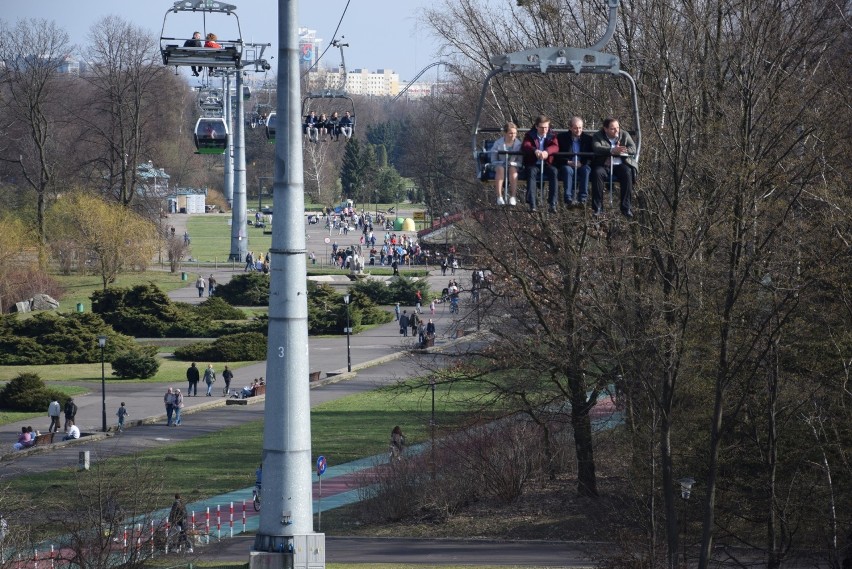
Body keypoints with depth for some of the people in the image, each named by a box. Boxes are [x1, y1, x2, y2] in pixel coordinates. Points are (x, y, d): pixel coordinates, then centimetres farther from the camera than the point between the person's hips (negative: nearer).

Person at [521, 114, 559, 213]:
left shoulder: (551, 136, 5)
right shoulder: (530, 135, 2)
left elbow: (555, 147, -15)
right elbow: (524, 146, -18)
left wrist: (547, 151, -39)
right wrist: (535, 151, -40)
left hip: (546, 164, 1)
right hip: (533, 164, -1)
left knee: (553, 171, -31)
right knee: (532, 171, -35)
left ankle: (552, 204, -33)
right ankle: (532, 204, -40)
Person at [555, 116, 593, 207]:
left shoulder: (588, 139, 10)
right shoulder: (561, 137, 5)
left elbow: (591, 156, 8)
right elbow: (557, 156, 0)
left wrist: (583, 163, -10)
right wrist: (568, 162, -15)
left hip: (583, 166, 1)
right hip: (567, 165, -1)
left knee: (585, 170, -34)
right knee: (568, 170, -36)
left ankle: (582, 199, -40)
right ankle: (569, 199, -43)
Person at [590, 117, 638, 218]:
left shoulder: (624, 135, 9)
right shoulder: (598, 136, 3)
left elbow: (633, 149, -3)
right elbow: (596, 148, -18)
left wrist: (619, 151, -21)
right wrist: (612, 151, -34)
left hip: (620, 165, 1)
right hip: (604, 165, -1)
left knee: (627, 173, -31)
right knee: (597, 173, -33)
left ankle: (626, 207, -27)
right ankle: (598, 207, -27)